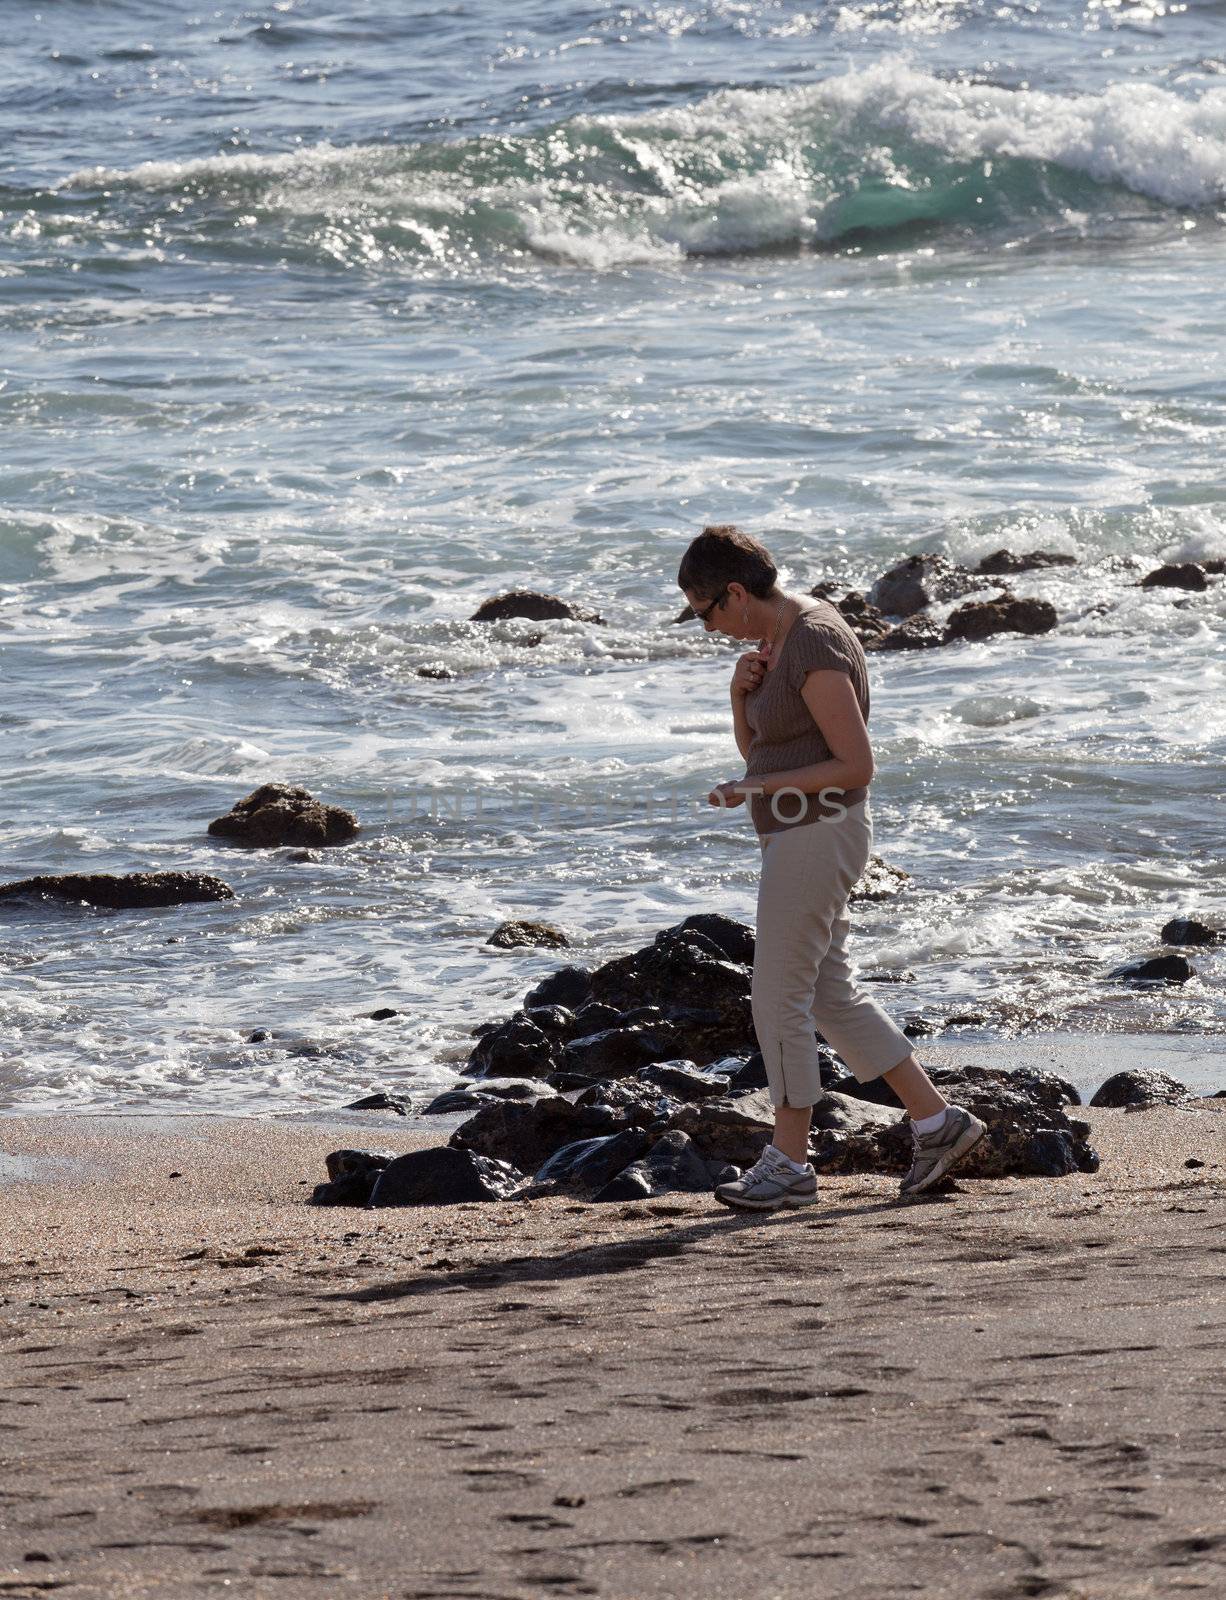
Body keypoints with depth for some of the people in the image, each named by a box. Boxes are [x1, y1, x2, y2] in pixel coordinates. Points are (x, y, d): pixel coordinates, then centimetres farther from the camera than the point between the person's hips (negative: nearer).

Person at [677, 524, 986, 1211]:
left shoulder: (816, 650, -21)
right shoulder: (778, 637, 11)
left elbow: (858, 766, -22)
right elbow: (754, 747, 17)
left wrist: (761, 788, -21)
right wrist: (742, 691, -2)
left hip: (817, 837, -11)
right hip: (798, 837, 11)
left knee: (779, 999, -4)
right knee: (830, 995, 13)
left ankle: (790, 1165, 4)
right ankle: (938, 1121, 16)